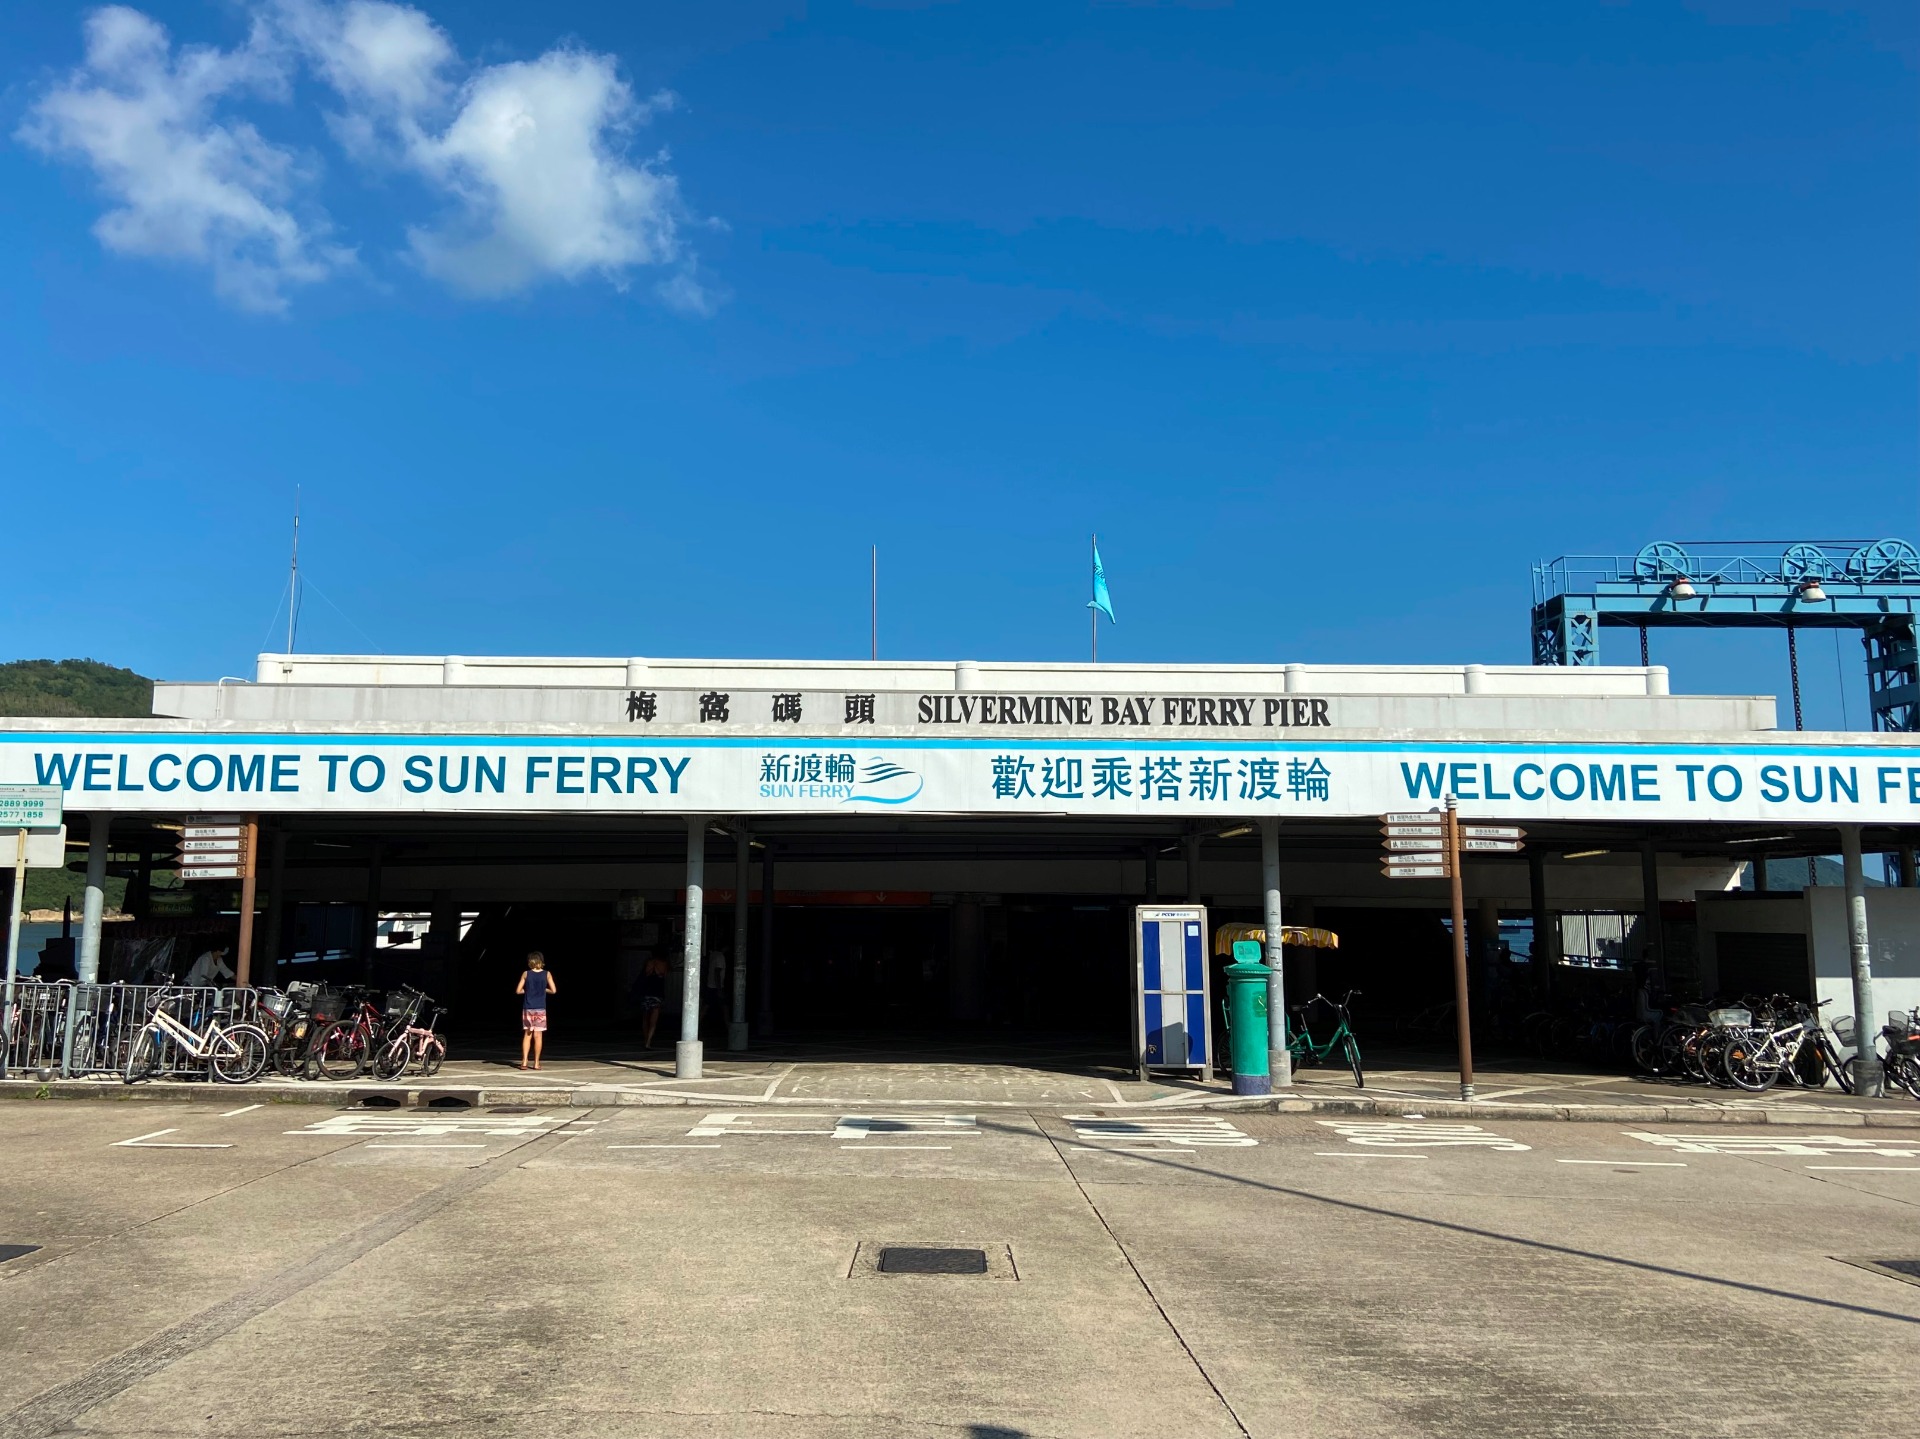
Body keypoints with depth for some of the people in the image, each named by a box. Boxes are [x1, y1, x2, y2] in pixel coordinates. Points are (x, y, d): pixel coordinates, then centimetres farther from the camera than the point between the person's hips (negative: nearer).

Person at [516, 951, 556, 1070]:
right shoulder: (547, 974, -2)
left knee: (527, 1034, 9)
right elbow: (553, 991, -4)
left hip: (527, 1008, 1)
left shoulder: (526, 974, -1)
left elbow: (518, 991, -1)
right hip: (540, 1009, -1)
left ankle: (524, 1061, 0)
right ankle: (536, 1063, 5)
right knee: (538, 1035, 3)